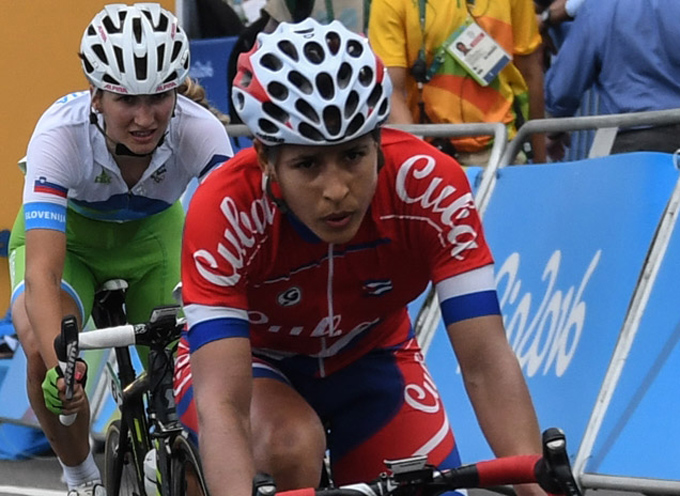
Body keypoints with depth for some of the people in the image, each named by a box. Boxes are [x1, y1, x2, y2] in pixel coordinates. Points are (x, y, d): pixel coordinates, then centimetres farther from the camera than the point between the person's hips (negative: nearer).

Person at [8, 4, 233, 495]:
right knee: (44, 353, -28)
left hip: (153, 234, 2)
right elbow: (43, 272, -45)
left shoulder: (200, 131, -33)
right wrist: (60, 364, -61)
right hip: (66, 234, -2)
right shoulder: (60, 134, -38)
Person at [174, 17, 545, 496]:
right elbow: (222, 403, -42)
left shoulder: (431, 184, -30)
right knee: (292, 448, -34)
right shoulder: (227, 210, -36)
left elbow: (485, 361, -33)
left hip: (367, 358, 3)